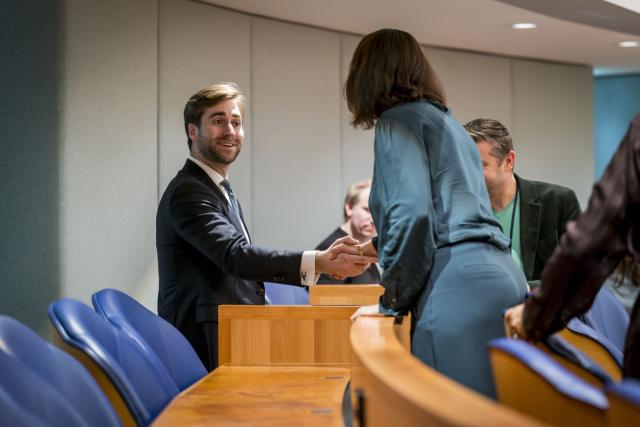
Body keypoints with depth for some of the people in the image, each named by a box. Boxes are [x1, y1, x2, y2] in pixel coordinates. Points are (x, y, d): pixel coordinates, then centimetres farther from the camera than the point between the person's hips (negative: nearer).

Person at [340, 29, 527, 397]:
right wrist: (372, 249, 45)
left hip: (462, 290, -9)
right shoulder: (445, 120, 26)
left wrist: (391, 302, -3)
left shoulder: (399, 119, 0)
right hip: (499, 275, 9)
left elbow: (411, 214, -13)